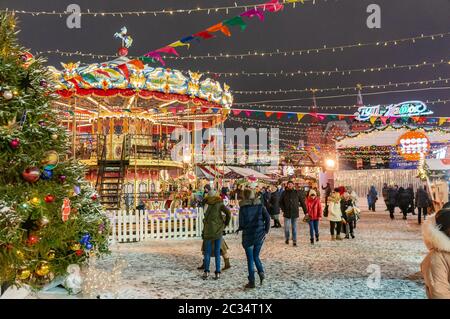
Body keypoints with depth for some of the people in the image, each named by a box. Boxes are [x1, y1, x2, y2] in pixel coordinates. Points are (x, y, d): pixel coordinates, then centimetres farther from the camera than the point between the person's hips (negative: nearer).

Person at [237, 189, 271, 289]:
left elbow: (242, 224, -9)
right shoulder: (260, 205, 1)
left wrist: (240, 228, 12)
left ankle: (251, 281, 8)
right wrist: (266, 231, 1)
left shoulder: (243, 208, -7)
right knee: (256, 256, 19)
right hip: (260, 234, 3)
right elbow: (267, 218, -6)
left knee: (250, 259, 7)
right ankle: (261, 271, -6)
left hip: (248, 235, -3)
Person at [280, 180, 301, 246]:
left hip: (295, 213, 0)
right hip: (287, 213, 0)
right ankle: (287, 238, 26)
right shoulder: (284, 193, -1)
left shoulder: (296, 193, -1)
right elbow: (280, 202, 6)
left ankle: (294, 241, 12)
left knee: (294, 227, 5)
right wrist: (283, 210, -3)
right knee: (286, 227, 5)